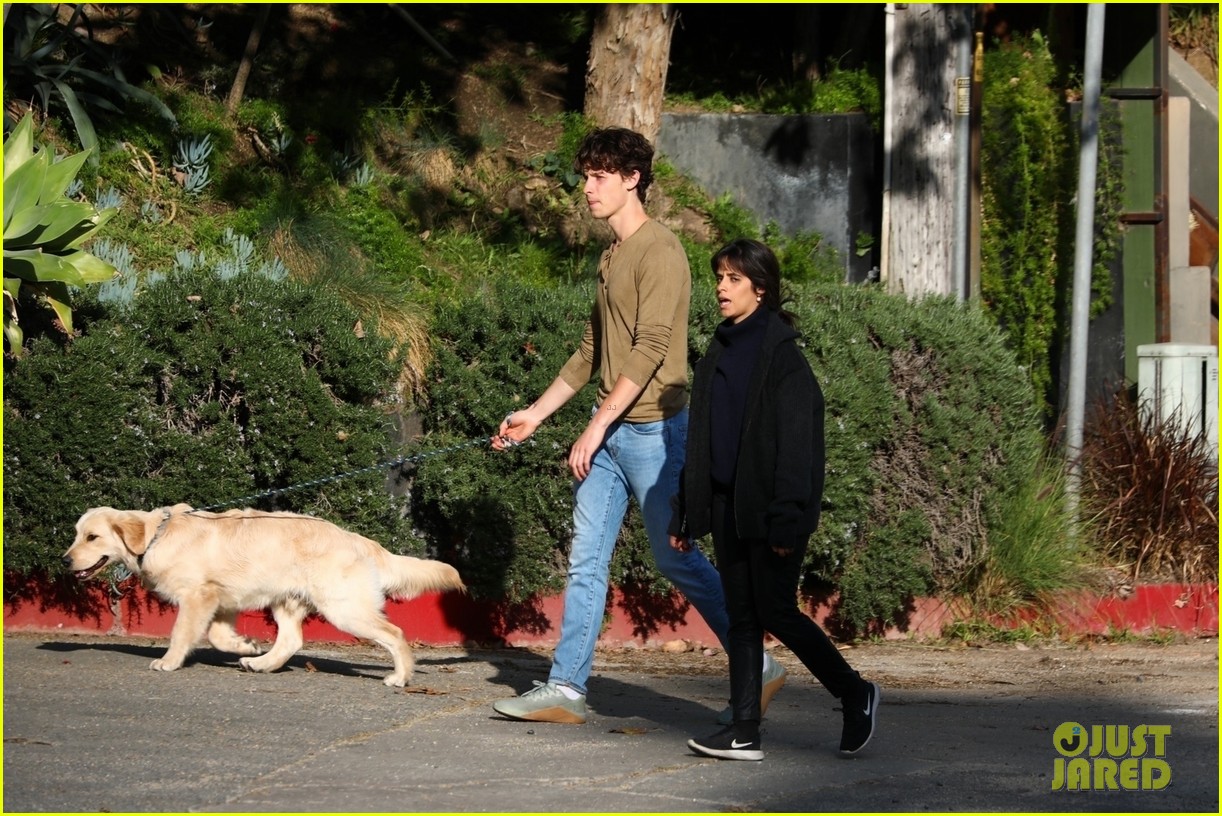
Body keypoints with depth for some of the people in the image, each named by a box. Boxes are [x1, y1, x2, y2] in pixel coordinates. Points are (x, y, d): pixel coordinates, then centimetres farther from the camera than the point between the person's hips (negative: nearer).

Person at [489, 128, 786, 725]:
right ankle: (566, 687, 7)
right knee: (586, 561, 5)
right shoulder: (613, 258, 16)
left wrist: (597, 427, -23)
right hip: (610, 433, 9)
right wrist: (535, 414, 22)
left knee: (676, 557, -3)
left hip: (653, 429, -9)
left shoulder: (659, 252, -13)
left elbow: (649, 351, -21)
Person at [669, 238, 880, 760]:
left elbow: (795, 442, -15)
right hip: (728, 504, 8)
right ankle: (745, 731, 7)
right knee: (742, 616, 6)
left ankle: (855, 695, 12)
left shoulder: (781, 354, -11)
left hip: (768, 509, -8)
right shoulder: (719, 353, 13)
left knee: (776, 610, -5)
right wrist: (685, 515, 14)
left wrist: (787, 519, -21)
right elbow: (700, 439, 17)